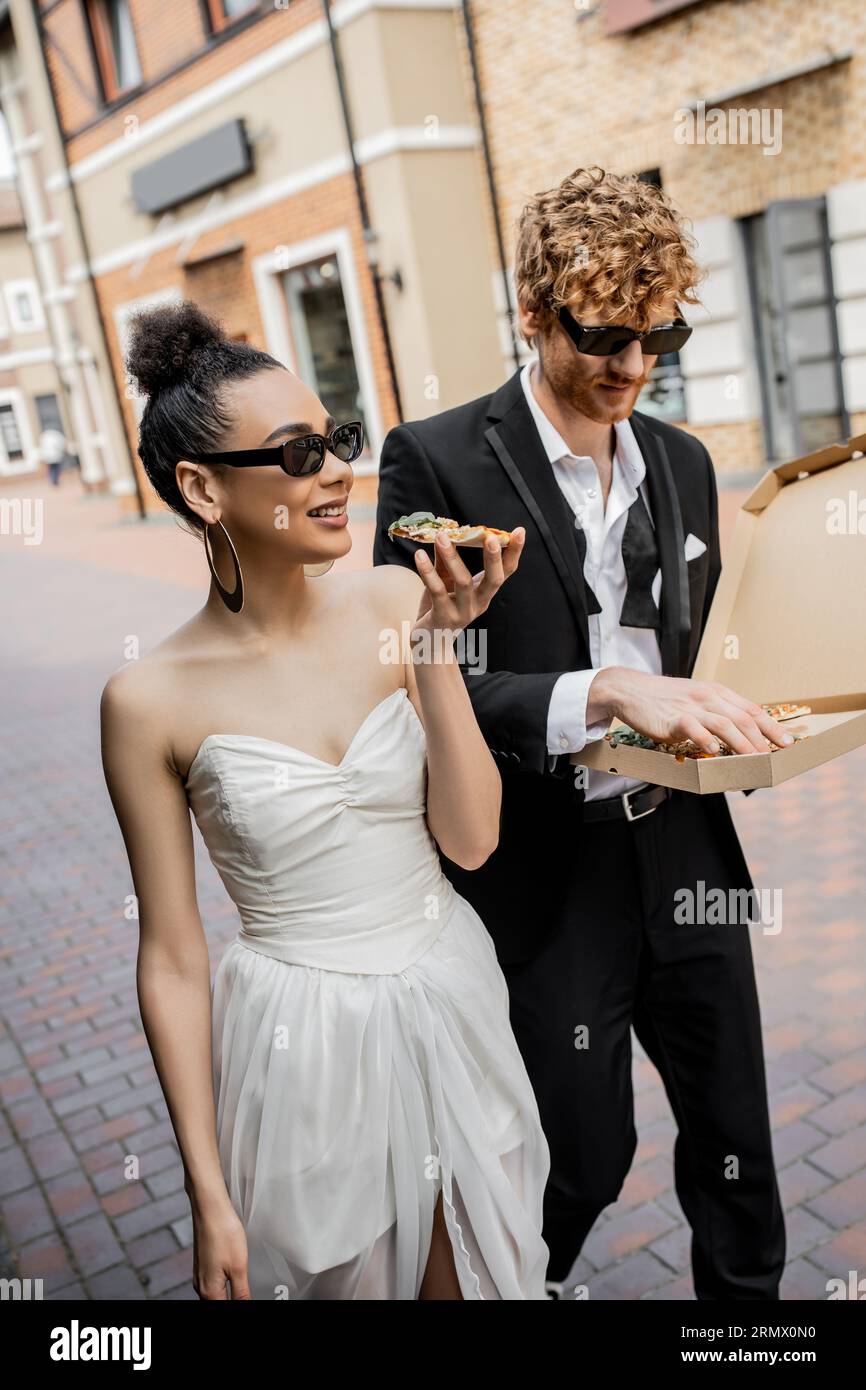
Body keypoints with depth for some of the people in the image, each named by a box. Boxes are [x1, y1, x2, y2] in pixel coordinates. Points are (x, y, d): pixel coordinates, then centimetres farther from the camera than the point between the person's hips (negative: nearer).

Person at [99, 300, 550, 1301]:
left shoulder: (395, 602, -8)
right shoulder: (150, 701, -14)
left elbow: (471, 839, -10)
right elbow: (171, 962, -8)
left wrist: (434, 646, -21)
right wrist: (208, 1198, -5)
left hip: (453, 1003, 3)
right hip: (300, 1042, -3)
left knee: (481, 1276, 22)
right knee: (342, 1274, 19)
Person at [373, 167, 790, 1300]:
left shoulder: (682, 463, 7)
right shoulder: (438, 462, -12)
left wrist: (720, 716, -5)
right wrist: (607, 691, -29)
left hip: (683, 853, 5)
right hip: (551, 877, -5)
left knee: (735, 1135, 16)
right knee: (590, 1151, 12)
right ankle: (535, 1277, 45)